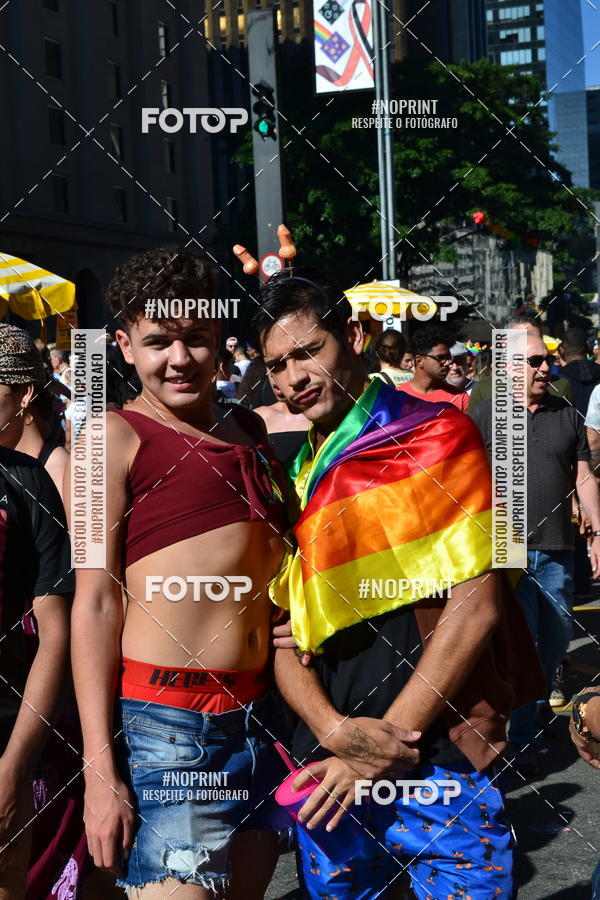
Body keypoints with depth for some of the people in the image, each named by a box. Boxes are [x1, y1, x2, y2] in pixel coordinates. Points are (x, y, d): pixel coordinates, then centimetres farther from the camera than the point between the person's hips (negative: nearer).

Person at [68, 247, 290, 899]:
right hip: (165, 721, -6)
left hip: (261, 714, 7)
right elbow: (94, 603, -8)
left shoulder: (249, 429, 16)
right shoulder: (117, 435, -3)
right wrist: (100, 772, -13)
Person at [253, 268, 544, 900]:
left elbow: (477, 604, -11)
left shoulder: (434, 434, -4)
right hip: (327, 771, 5)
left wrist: (386, 741, -11)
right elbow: (282, 631, 7)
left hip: (441, 760, -4)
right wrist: (334, 730, -12)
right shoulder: (293, 479, 11)